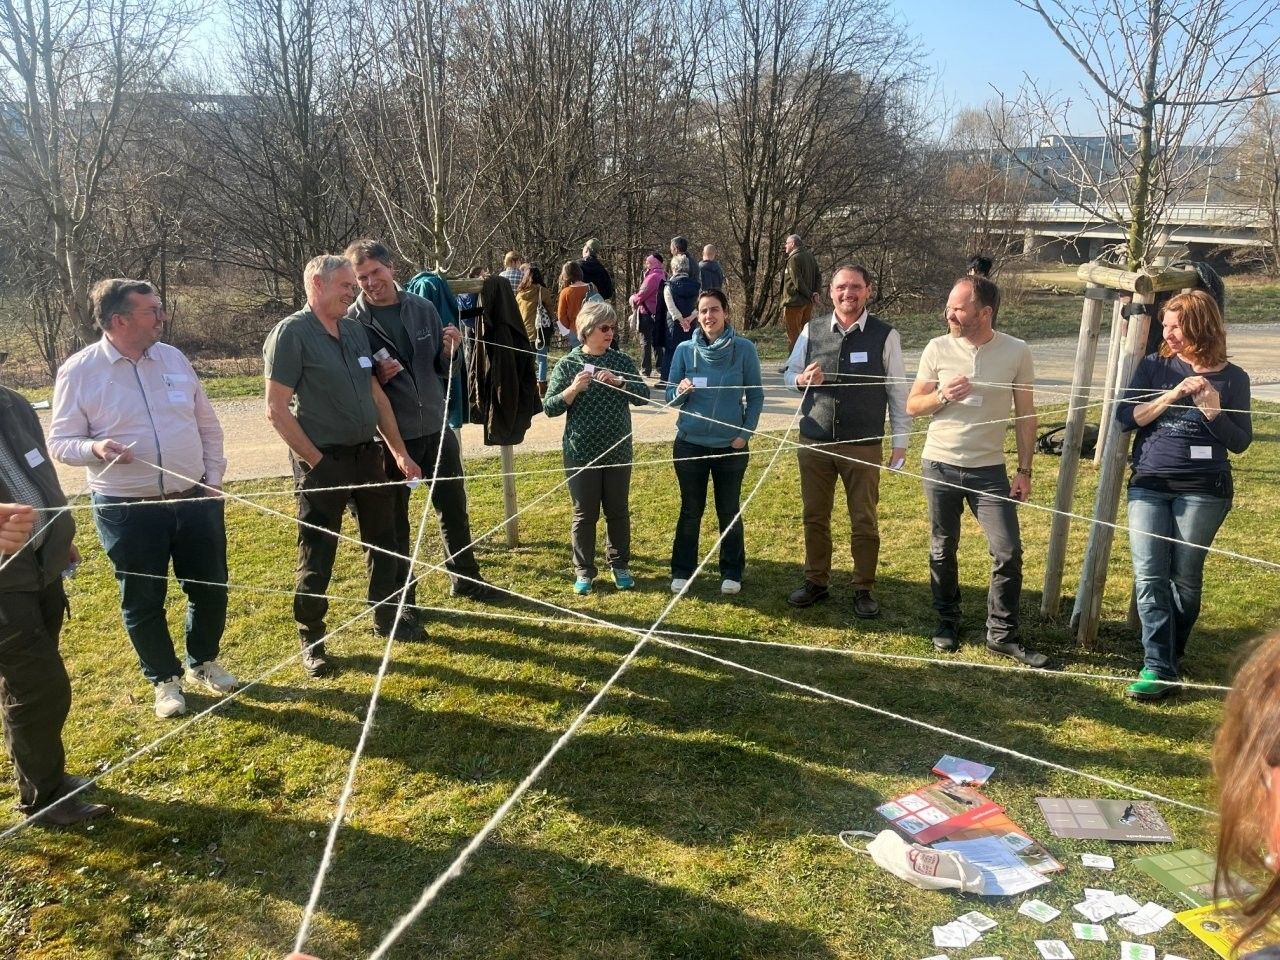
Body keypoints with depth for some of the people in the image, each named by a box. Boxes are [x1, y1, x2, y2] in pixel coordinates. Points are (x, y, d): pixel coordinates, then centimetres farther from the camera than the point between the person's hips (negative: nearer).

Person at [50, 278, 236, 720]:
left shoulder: (174, 358, 5)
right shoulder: (79, 371, -8)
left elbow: (207, 425, 11)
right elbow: (61, 441, -5)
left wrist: (214, 477, 6)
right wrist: (94, 447, -26)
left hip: (194, 501, 4)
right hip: (127, 511, -4)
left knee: (210, 587, 13)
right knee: (143, 601, 9)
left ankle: (204, 662, 36)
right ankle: (165, 679, 28)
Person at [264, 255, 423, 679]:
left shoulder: (355, 330, 9)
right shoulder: (291, 333, -12)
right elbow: (277, 409, -15)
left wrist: (400, 452, 11)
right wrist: (317, 461, -14)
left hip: (368, 453, 7)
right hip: (323, 461, -7)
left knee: (384, 541, 17)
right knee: (317, 557, 4)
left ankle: (386, 617, 36)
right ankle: (311, 640, 19)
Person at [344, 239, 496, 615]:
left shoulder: (423, 309, 1)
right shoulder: (352, 322, -10)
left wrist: (450, 349, -11)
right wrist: (375, 377, -22)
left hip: (436, 428, 4)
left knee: (454, 508, 16)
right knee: (394, 521, 9)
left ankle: (465, 578, 35)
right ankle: (403, 597, 24)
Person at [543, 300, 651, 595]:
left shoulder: (622, 361, 1)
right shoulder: (568, 364, -4)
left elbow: (644, 394, -5)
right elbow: (549, 408, -6)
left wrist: (618, 382, -20)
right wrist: (574, 389, -22)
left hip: (618, 451, 2)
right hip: (581, 453, -2)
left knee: (618, 511, 12)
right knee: (585, 514, 7)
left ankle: (620, 565, 27)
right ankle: (584, 571, 19)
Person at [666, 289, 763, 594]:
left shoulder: (744, 349, -7)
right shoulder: (685, 350, -4)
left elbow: (756, 395, 0)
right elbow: (670, 396, 1)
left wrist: (746, 433, -8)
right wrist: (680, 391, -21)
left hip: (731, 445, -1)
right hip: (690, 443, 1)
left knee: (729, 511, 11)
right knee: (691, 511, 11)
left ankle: (732, 572, 25)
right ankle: (682, 570, 24)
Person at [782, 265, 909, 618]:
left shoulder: (885, 336, -5)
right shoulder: (812, 330, 1)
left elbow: (898, 391, 0)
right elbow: (790, 373, 13)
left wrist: (900, 442, -1)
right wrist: (802, 379, -12)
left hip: (864, 446, -2)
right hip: (814, 442, 2)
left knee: (865, 520, 7)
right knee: (814, 516, 13)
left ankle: (864, 589, 22)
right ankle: (816, 581, 29)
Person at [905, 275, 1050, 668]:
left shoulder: (1016, 352, -5)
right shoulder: (938, 348, -4)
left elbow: (1025, 415, 1)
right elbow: (912, 405, 3)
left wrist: (1024, 470, -2)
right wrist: (943, 396, -18)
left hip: (989, 470, 0)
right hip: (939, 466, 1)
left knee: (1008, 552, -3)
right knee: (943, 550, 11)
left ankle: (1002, 634, 12)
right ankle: (947, 620, 30)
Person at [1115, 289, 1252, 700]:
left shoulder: (1232, 377, 1)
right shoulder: (1154, 366, 4)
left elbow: (1240, 442, 0)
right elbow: (1124, 416, -6)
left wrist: (1213, 411, -16)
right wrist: (1173, 394, -16)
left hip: (1203, 491, -1)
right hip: (1148, 485, 1)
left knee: (1185, 577, 7)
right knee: (1149, 576, -7)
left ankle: (1166, 660, 24)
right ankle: (1159, 667, -5)